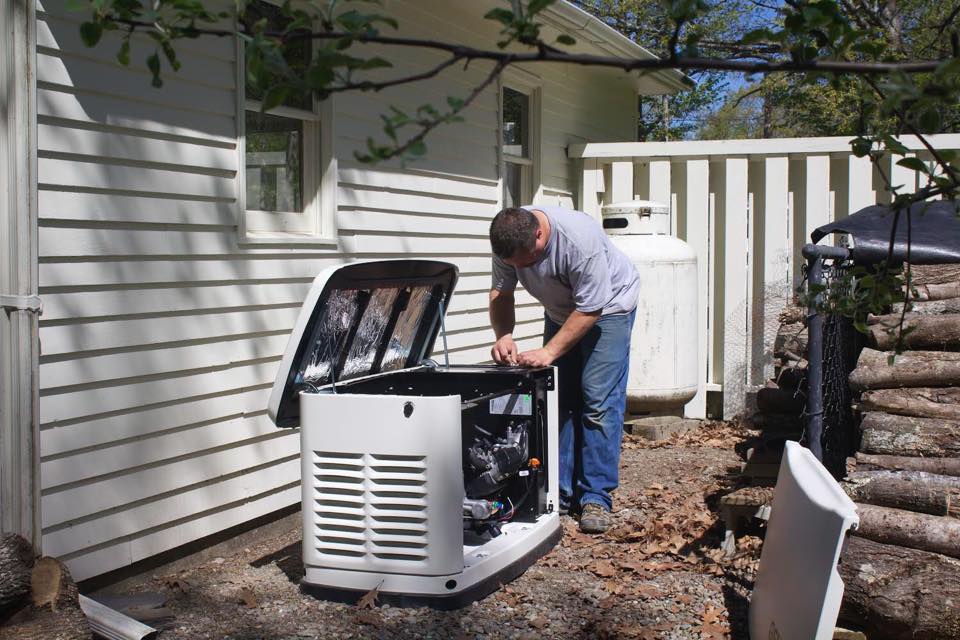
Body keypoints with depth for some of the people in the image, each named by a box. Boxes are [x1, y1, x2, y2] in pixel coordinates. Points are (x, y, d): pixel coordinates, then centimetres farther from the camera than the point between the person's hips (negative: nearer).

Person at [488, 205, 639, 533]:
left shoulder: (580, 239, -38)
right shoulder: (509, 238, -21)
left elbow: (590, 309, -31)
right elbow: (500, 292, -8)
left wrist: (549, 352, -33)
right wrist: (503, 336, -24)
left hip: (607, 306, -6)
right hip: (560, 310, 6)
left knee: (598, 402, -13)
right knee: (557, 400, 3)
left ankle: (596, 497, -8)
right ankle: (561, 493, 10)